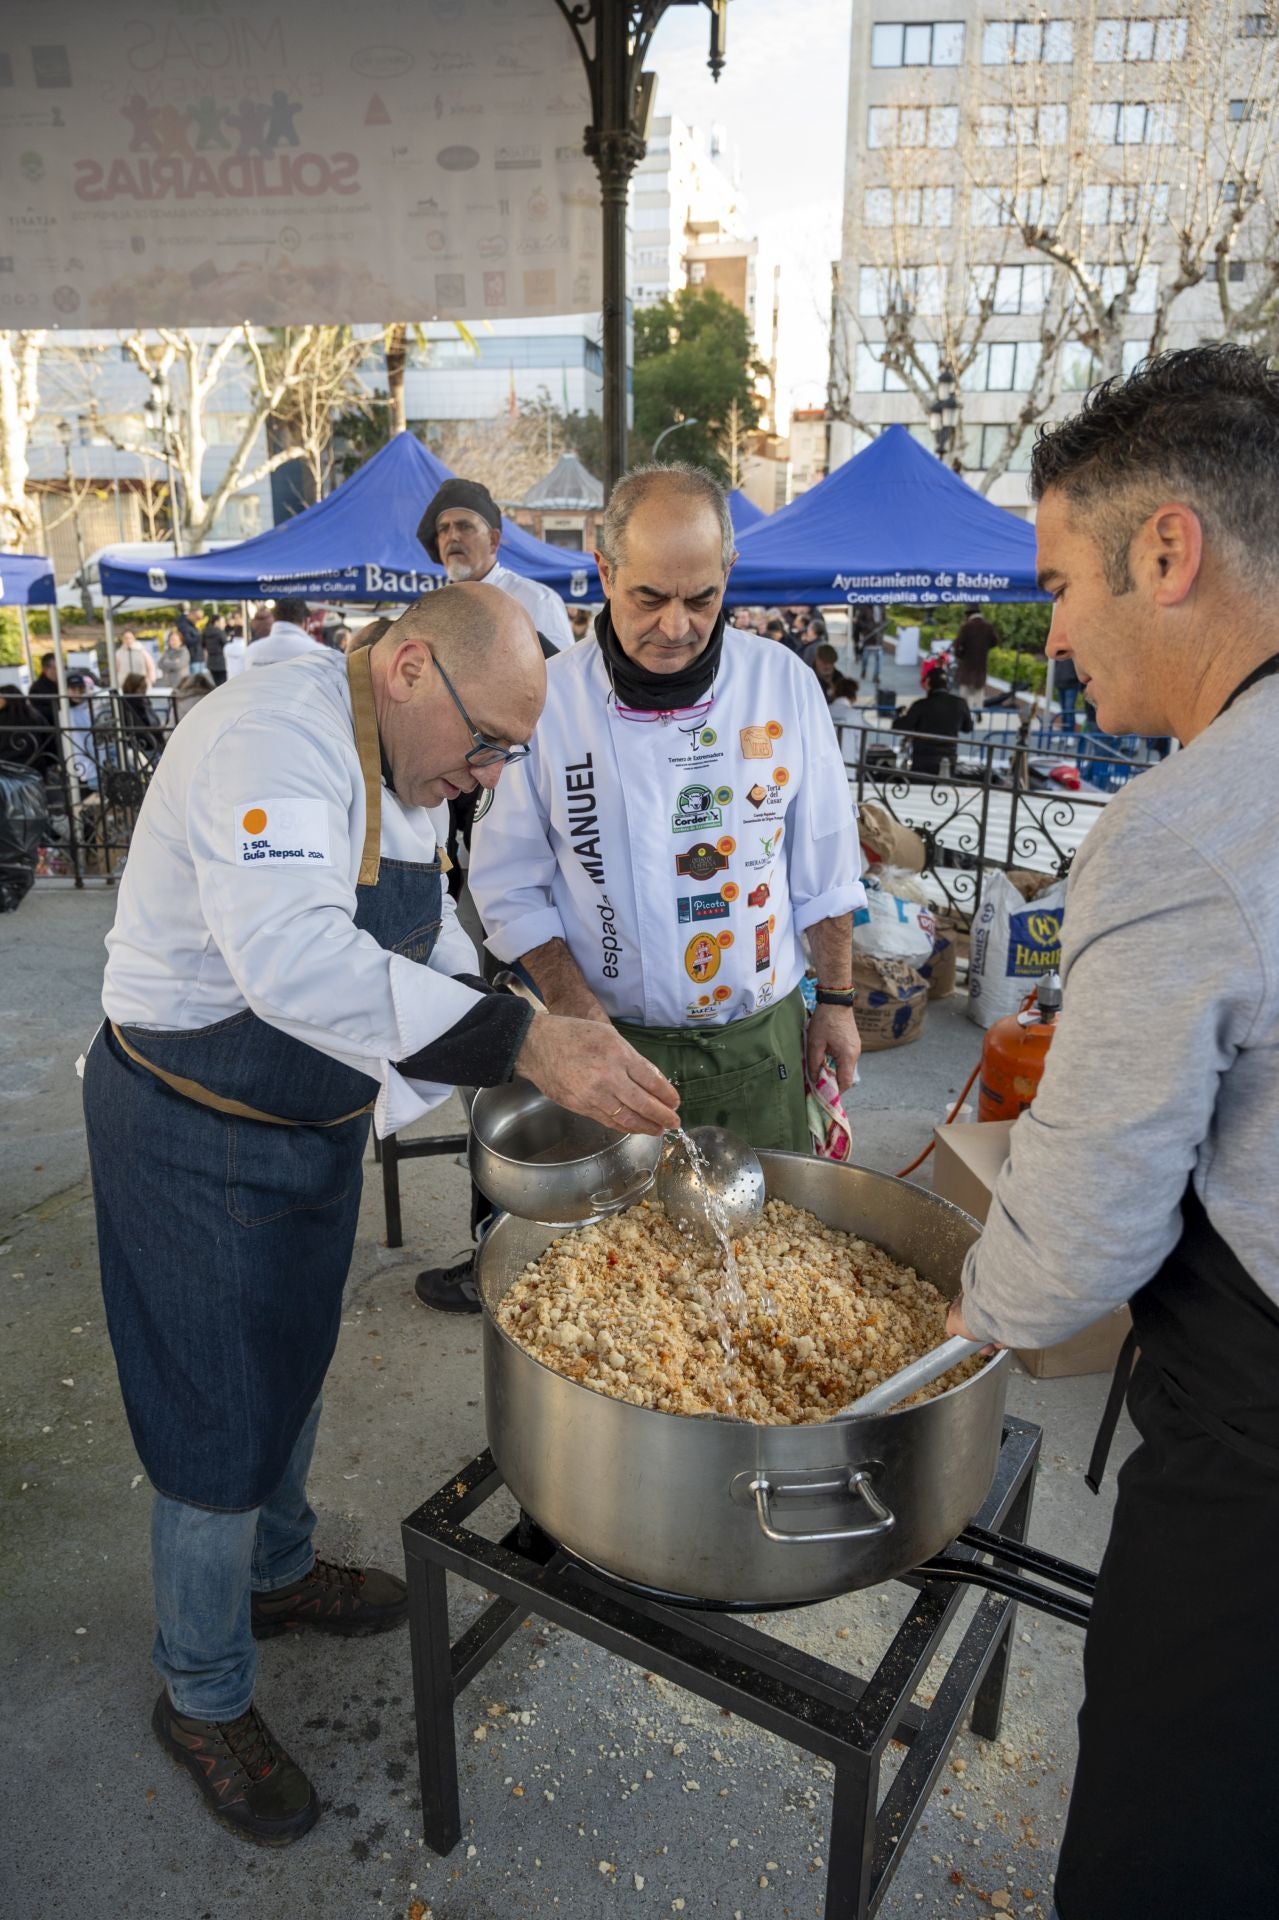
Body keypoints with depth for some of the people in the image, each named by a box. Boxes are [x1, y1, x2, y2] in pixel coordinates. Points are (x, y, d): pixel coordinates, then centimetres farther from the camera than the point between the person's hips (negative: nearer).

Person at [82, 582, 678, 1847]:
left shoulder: (398, 774, 4)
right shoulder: (273, 738, -27)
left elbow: (430, 960, 11)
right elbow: (293, 959, -44)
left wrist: (566, 1073, 0)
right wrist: (522, 1043, -47)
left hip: (310, 1124, 9)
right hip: (195, 1147, -9)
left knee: (291, 1373, 26)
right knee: (222, 1426, 7)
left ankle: (276, 1571, 52)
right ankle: (201, 1698, 33)